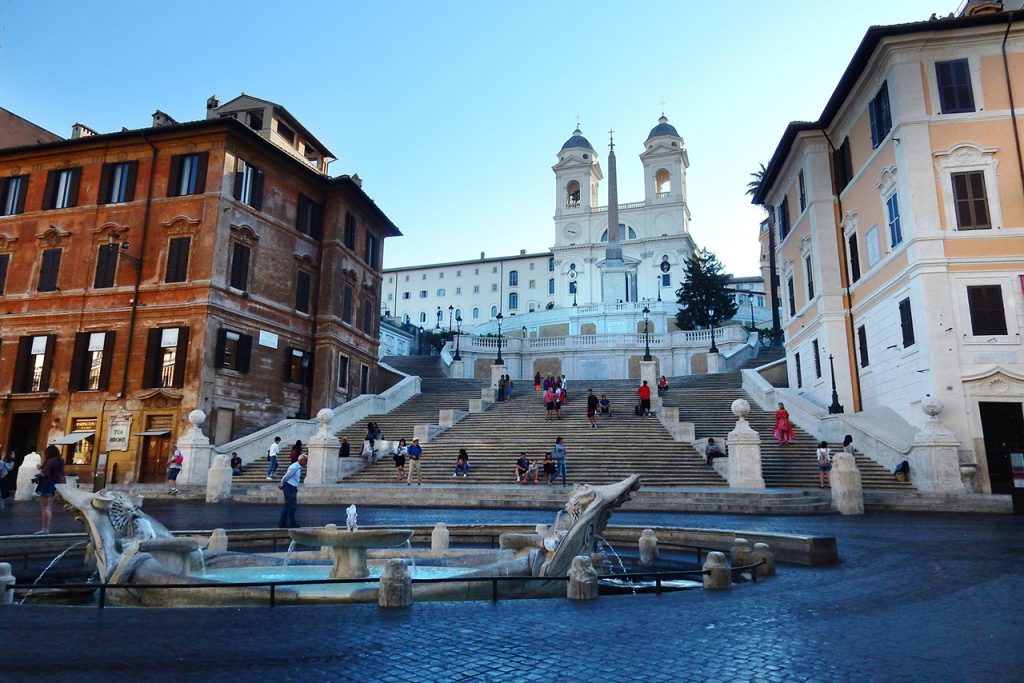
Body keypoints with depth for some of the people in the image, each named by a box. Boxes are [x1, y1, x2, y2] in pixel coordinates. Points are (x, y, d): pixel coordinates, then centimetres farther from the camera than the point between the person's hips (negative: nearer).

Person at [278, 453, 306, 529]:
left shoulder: (299, 467, 10)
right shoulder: (294, 467, -20)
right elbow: (285, 477, -16)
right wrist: (282, 485, -1)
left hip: (293, 488, 9)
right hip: (289, 488, -9)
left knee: (288, 506, 13)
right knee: (292, 506, -2)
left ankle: (282, 524, 19)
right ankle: (291, 524, 7)